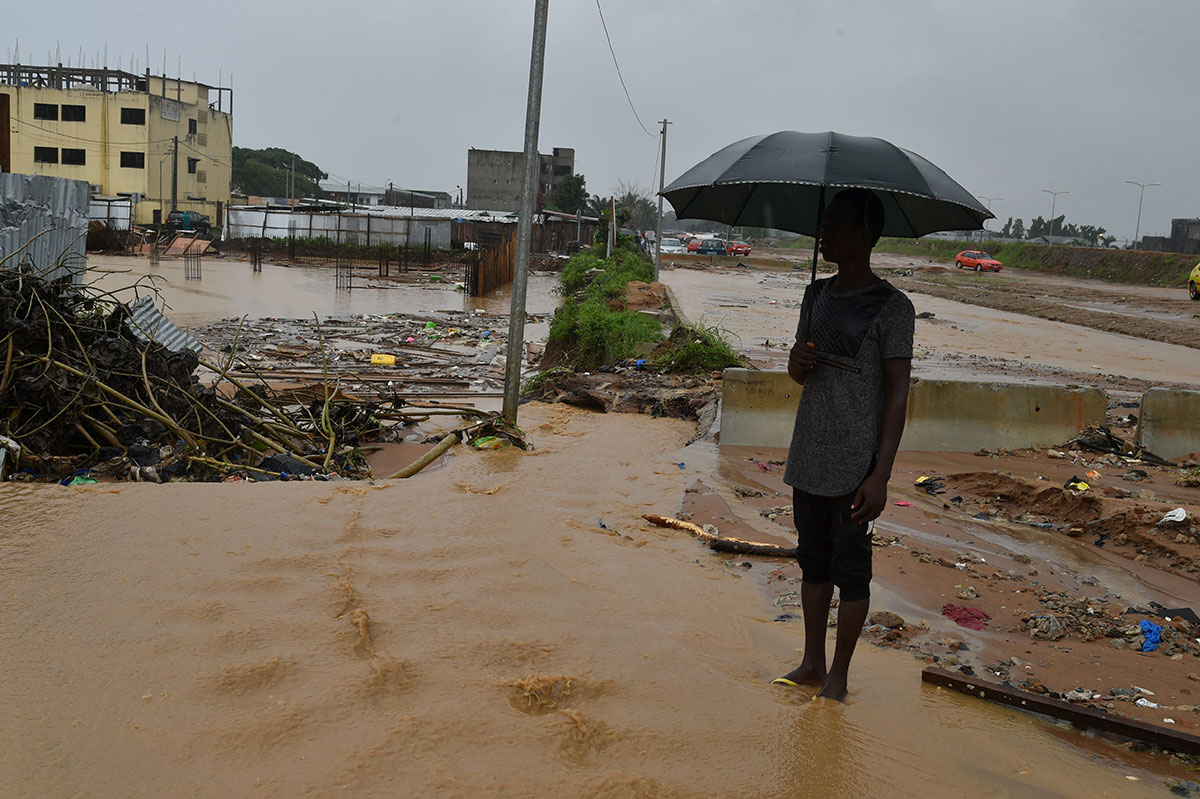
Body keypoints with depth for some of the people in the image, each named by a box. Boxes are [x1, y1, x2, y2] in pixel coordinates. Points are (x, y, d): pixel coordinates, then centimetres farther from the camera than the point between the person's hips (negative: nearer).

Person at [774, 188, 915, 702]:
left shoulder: (891, 307, -10)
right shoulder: (817, 296, 10)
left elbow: (897, 393, -11)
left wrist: (880, 474, -17)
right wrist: (798, 363, -6)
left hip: (854, 462, -6)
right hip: (808, 456, 6)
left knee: (850, 568, 5)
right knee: (813, 561, 15)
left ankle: (838, 675, 18)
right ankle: (811, 663, 28)